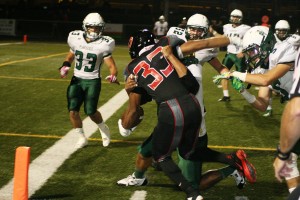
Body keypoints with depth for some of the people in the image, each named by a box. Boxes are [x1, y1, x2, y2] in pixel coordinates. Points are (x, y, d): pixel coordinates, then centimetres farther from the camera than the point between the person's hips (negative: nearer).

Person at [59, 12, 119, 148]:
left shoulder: (103, 45, -11)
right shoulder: (76, 39, -2)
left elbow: (112, 66, -8)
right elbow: (70, 57, 16)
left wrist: (113, 75, -29)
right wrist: (65, 66, -3)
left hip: (93, 81, -3)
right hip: (77, 80, 3)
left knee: (90, 111, -8)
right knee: (73, 111, -7)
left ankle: (103, 129, 24)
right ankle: (82, 137, 14)